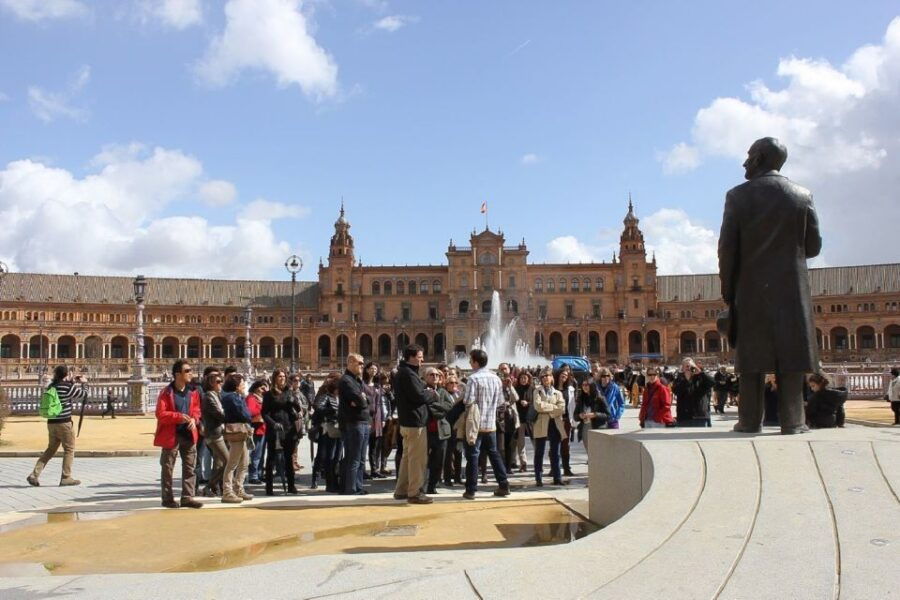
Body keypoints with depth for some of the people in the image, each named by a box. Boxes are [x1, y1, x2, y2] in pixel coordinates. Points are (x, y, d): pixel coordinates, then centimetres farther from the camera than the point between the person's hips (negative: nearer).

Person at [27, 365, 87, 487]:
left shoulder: (51, 386, 8)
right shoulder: (68, 387, -12)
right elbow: (84, 395, -1)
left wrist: (72, 381, 24)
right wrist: (84, 383, 15)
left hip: (51, 422, 7)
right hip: (64, 423, -7)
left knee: (50, 450, 16)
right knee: (69, 449, 4)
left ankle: (34, 475, 7)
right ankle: (66, 478, 5)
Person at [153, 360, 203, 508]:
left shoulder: (193, 392, 6)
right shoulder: (166, 392, -9)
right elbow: (160, 414, -14)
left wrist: (194, 419, -7)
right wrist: (179, 416, -23)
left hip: (189, 434, 5)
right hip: (171, 435, -5)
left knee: (189, 468, 6)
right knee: (167, 469, 5)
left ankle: (187, 497, 12)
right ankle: (168, 499, 14)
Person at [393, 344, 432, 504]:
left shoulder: (401, 372, 15)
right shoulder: (408, 374, -17)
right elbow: (419, 396, -23)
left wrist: (425, 389, 7)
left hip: (406, 421, 11)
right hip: (415, 421, -11)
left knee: (407, 456, 17)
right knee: (418, 458, -5)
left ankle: (401, 490, 23)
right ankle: (415, 493, -2)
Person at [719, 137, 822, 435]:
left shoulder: (738, 195, -1)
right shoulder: (802, 195, 5)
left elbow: (727, 247, -5)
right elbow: (813, 246, 6)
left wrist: (728, 290, 2)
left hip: (751, 288, -1)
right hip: (792, 287, 1)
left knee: (752, 354, 2)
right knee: (790, 354, 2)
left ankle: (750, 420, 1)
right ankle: (792, 420, 0)